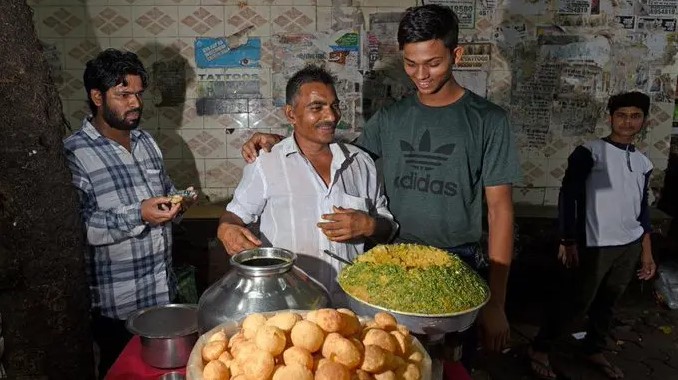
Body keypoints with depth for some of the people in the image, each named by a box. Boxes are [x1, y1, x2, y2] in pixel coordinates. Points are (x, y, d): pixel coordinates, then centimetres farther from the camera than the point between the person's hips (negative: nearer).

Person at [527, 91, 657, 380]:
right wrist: (568, 241, -15)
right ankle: (539, 349, 13)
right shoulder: (590, 152, -8)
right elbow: (568, 195, -11)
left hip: (631, 246, 6)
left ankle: (594, 350, 34)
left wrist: (647, 252, 14)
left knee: (607, 302, 14)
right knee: (579, 301, -2)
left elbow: (642, 209, 16)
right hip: (597, 245, -6)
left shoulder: (643, 162, 10)